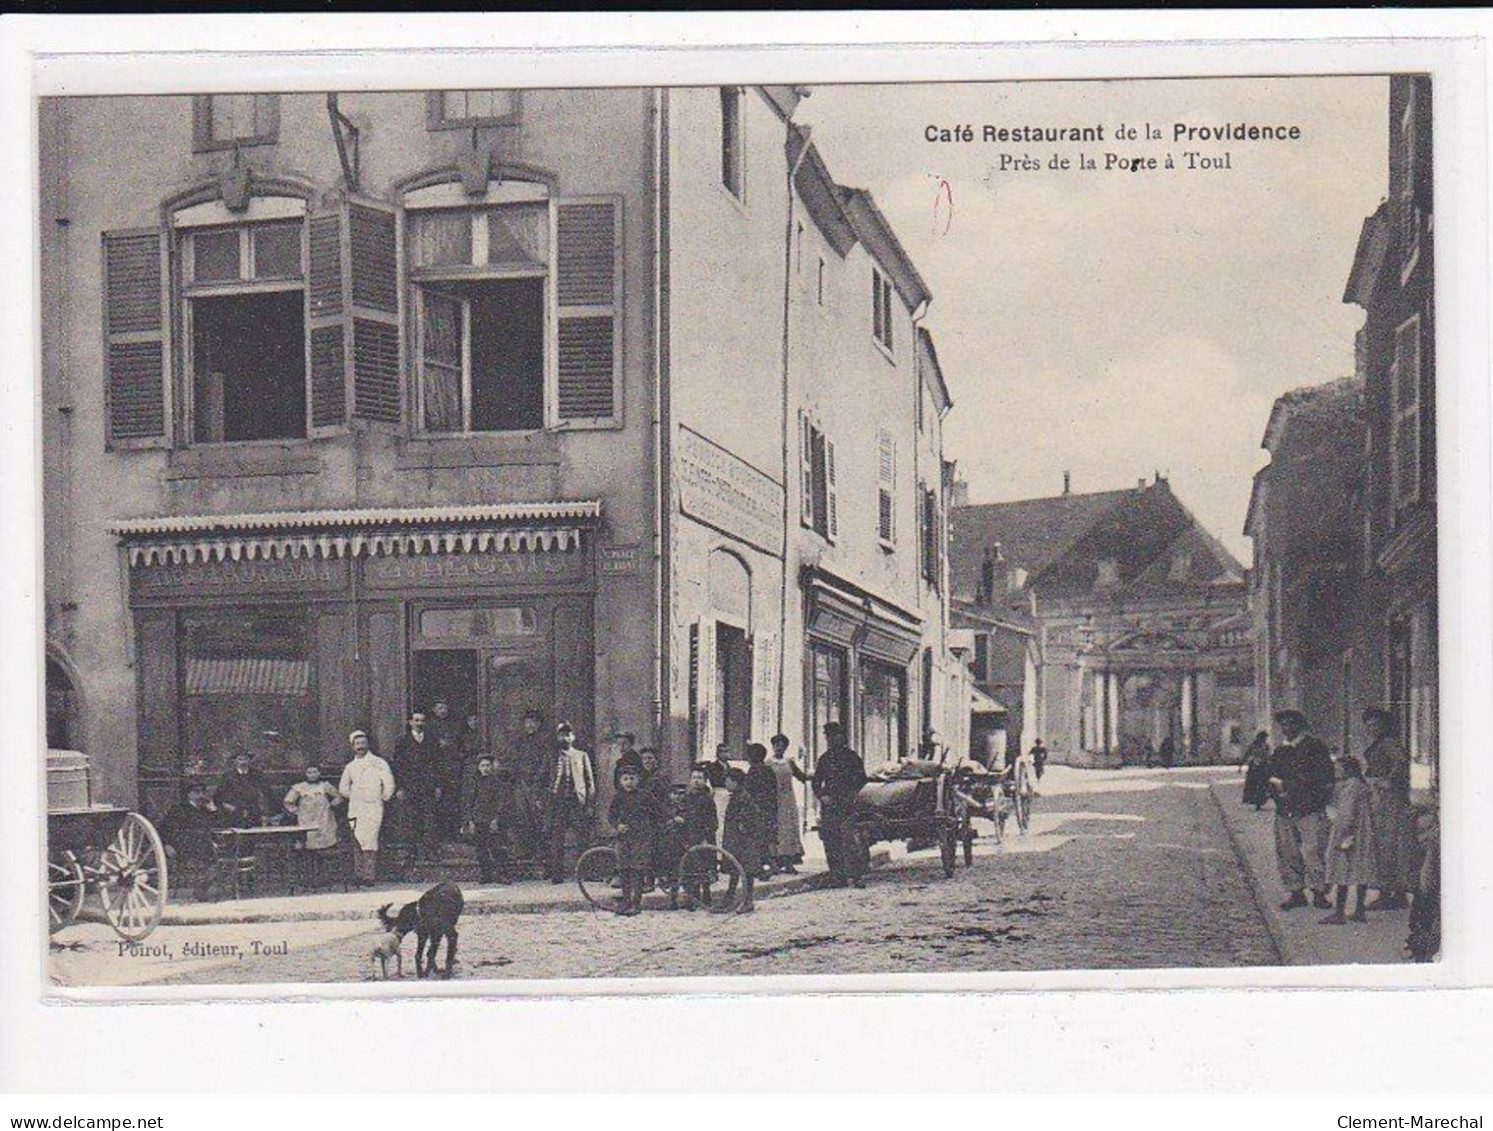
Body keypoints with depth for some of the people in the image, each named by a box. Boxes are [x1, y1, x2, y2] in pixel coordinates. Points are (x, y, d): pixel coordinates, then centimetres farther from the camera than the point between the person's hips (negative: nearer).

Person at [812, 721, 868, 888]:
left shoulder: (851, 756, 4)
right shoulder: (825, 758, 16)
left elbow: (861, 779, 1)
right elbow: (816, 782, 18)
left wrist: (848, 795, -11)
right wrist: (822, 796, -1)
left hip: (846, 806, -5)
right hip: (827, 806, 5)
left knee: (849, 840, -13)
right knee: (830, 843, 2)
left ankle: (855, 876, -13)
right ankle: (837, 876, 7)